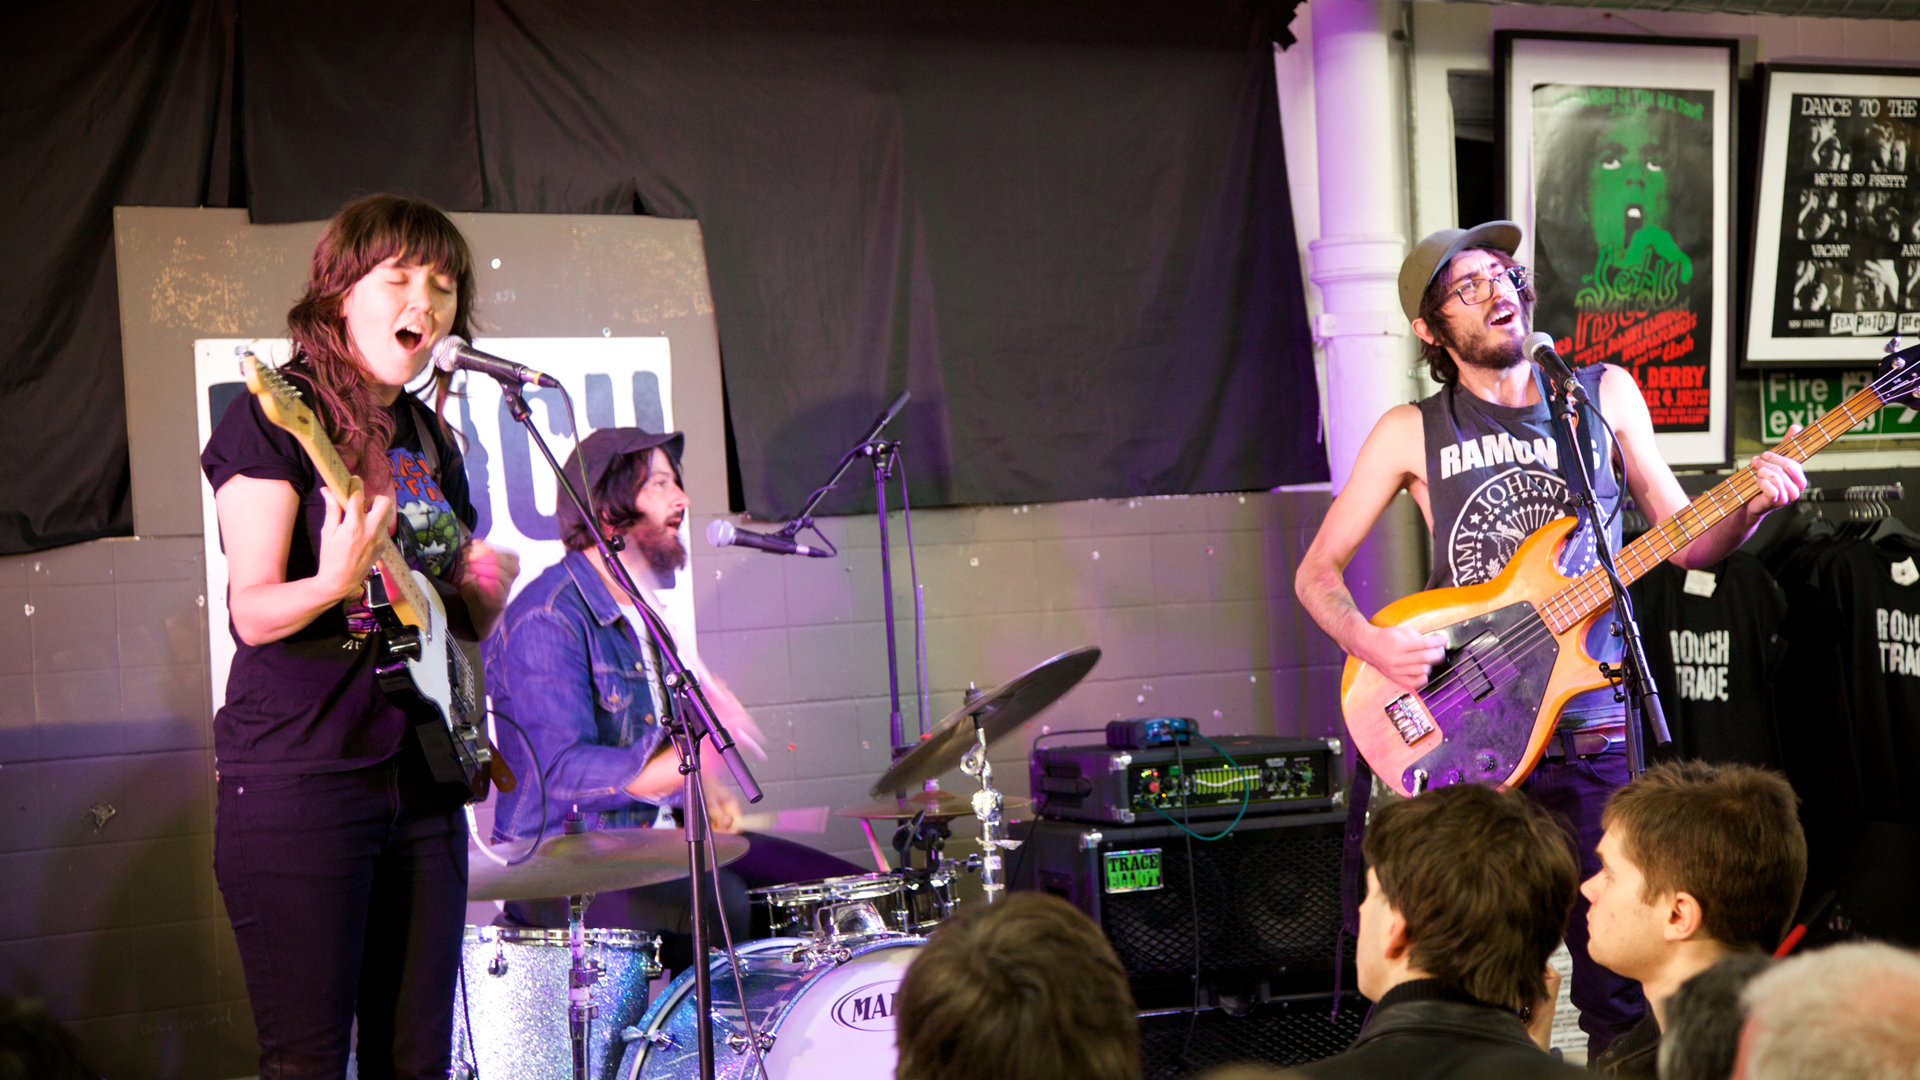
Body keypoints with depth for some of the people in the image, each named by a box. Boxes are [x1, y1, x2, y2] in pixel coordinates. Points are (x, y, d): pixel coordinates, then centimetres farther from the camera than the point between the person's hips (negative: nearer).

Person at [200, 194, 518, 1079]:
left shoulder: (429, 440, 15)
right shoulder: (274, 418, -6)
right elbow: (253, 611, -14)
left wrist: (485, 591, 1)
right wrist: (334, 584, -33)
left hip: (420, 779, 7)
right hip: (297, 782, -7)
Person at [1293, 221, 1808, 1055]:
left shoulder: (1604, 394, 8)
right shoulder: (1413, 432, 4)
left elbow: (1686, 542, 11)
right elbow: (1317, 573, 6)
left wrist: (1750, 506, -9)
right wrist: (1372, 644, -12)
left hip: (1591, 728, 1)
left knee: (1615, 969, 1)